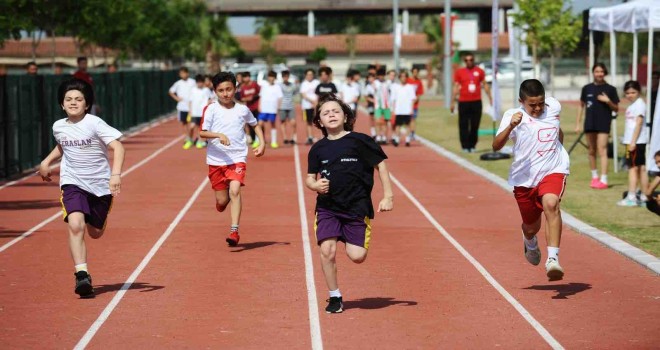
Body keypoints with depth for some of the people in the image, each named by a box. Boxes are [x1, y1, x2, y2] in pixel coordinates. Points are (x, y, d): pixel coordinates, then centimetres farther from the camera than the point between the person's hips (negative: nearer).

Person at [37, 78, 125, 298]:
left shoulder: (94, 124, -14)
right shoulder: (58, 127, 2)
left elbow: (117, 147, -21)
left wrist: (116, 174, -34)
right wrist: (47, 161, 14)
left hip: (100, 183, -2)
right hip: (73, 182, 2)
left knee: (95, 233, 12)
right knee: (76, 224, -24)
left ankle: (100, 216, 51)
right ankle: (82, 276, -23)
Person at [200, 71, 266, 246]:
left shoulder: (243, 109, 4)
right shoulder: (211, 109, -3)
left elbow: (256, 125, 22)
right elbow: (202, 133, -10)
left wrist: (262, 143, 9)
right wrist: (219, 135, -27)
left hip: (237, 159, 0)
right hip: (216, 160, 0)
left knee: (235, 191, -22)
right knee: (222, 201, 3)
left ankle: (234, 231, -21)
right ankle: (224, 198, 41)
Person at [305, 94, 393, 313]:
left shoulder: (359, 141, -5)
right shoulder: (318, 149, 4)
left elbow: (380, 164, 1)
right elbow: (309, 178, 13)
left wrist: (387, 197, -3)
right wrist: (315, 185, -12)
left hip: (357, 207, -2)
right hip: (327, 207, 2)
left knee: (357, 256, -9)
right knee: (327, 251, -14)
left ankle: (351, 242, 29)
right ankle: (335, 297, 4)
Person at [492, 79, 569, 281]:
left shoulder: (554, 107, 4)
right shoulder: (513, 116, -9)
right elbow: (496, 146, -24)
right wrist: (510, 126, -38)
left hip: (553, 171, 1)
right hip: (524, 177, 0)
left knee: (551, 204, -31)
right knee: (531, 226, 14)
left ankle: (553, 258, -37)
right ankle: (530, 242, 54)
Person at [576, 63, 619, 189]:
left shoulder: (610, 89, 0)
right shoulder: (587, 88, 7)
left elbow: (616, 109, 4)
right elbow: (581, 106, 14)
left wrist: (608, 101, -14)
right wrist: (578, 123, 9)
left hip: (604, 124, -3)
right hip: (590, 124, 3)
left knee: (602, 150, -10)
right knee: (592, 151, 11)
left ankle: (603, 180, -12)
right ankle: (594, 177, 26)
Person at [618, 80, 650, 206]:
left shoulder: (639, 104, -11)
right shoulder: (633, 105, 18)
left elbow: (639, 123, -17)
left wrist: (633, 142, -21)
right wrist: (629, 143, 17)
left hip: (637, 141, -9)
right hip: (632, 141, 9)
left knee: (633, 167, -9)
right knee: (641, 168, 9)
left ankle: (631, 198, -11)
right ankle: (644, 197, 12)